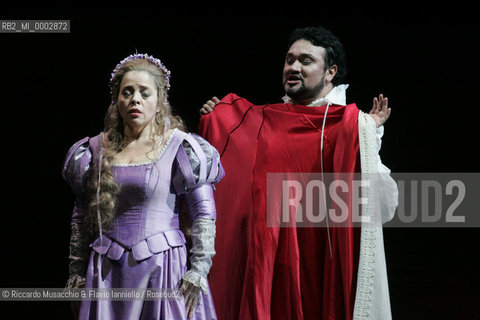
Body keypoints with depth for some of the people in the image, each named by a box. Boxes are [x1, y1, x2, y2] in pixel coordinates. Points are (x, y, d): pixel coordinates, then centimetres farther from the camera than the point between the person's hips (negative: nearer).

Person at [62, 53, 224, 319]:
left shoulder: (181, 150, -1)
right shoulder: (94, 152, 10)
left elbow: (204, 215, -3)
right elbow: (81, 218, 15)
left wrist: (198, 271, -11)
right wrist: (77, 274, 11)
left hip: (163, 268, -3)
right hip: (107, 274, 3)